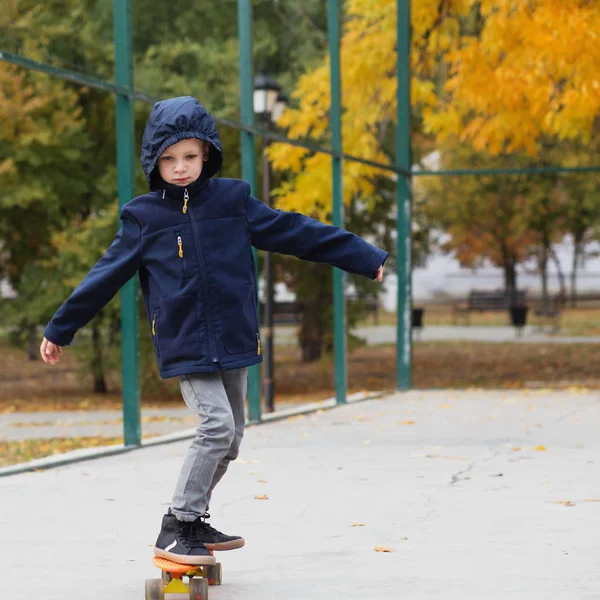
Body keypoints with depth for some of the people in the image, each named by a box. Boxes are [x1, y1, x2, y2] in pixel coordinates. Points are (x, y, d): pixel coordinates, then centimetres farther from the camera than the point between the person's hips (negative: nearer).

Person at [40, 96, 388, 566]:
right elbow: (105, 277, 7)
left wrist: (367, 258, 4)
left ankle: (194, 522, 25)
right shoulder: (144, 217, 0)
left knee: (230, 438, 9)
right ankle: (176, 530, -11)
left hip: (234, 342, 4)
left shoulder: (233, 200, 3)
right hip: (184, 346, -4)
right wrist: (60, 329, 12)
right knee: (217, 425, -18)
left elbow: (296, 233, 5)